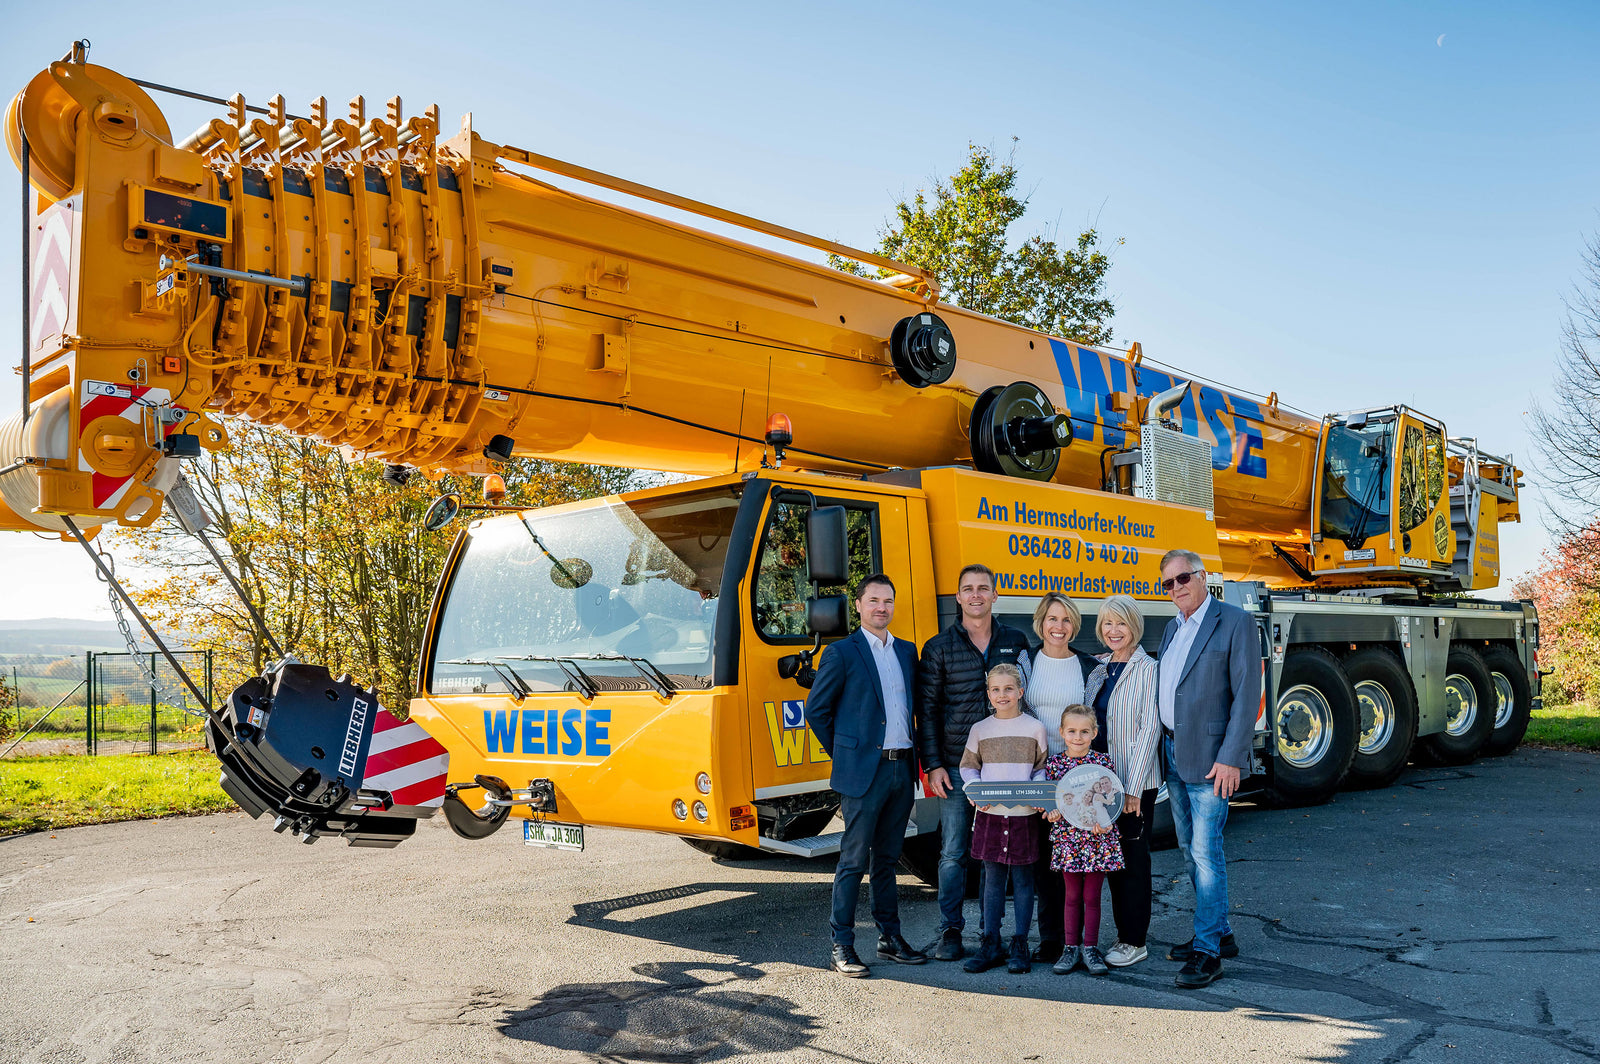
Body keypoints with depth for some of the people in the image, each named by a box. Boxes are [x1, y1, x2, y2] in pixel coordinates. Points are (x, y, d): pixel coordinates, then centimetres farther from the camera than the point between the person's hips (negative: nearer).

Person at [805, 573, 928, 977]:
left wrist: (912, 750, 11)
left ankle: (890, 937, 23)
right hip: (863, 772, -5)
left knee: (887, 857, 14)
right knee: (854, 859, -2)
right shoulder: (842, 653, -4)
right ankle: (841, 947, 6)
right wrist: (845, 753, 2)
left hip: (902, 769, 5)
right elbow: (816, 709, -1)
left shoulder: (907, 651, 13)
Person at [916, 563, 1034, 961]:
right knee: (953, 852, 2)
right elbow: (927, 710, 2)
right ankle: (950, 931, 13)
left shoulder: (1016, 642, 8)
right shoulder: (939, 648, 3)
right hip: (956, 768, -1)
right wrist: (933, 765, -5)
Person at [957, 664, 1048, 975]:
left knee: (1022, 879, 5)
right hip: (990, 813, 1)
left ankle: (1019, 945, 15)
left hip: (1024, 813, -1)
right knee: (992, 878, 6)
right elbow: (968, 766, 12)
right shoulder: (980, 729, 6)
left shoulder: (1034, 728, 3)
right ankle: (990, 943, 15)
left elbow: (1042, 767, 8)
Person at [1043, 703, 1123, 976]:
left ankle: (1090, 948, 18)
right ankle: (1071, 948, 19)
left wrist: (1106, 822, -15)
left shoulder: (1103, 761, -1)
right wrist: (1051, 812, -13)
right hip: (1067, 836, 1)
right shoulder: (1054, 763, 2)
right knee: (1072, 895, 9)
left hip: (1098, 838, -1)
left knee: (1092, 895, 6)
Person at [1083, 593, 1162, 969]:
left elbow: (1148, 730, -13)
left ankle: (1135, 941, 11)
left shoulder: (1147, 670, -8)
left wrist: (1134, 788, -16)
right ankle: (1123, 935, 22)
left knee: (1133, 857, 1)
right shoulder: (1099, 672, 11)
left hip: (1135, 782, -6)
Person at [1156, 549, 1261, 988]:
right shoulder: (1172, 628, 15)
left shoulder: (1235, 622, -9)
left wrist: (1231, 758, -18)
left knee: (1206, 850, -7)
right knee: (1190, 849, 14)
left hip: (1210, 759, -8)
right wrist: (1163, 747, 11)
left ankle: (1207, 951, 1)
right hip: (1174, 755, 8)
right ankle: (1219, 933, 28)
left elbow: (1247, 694, -14)